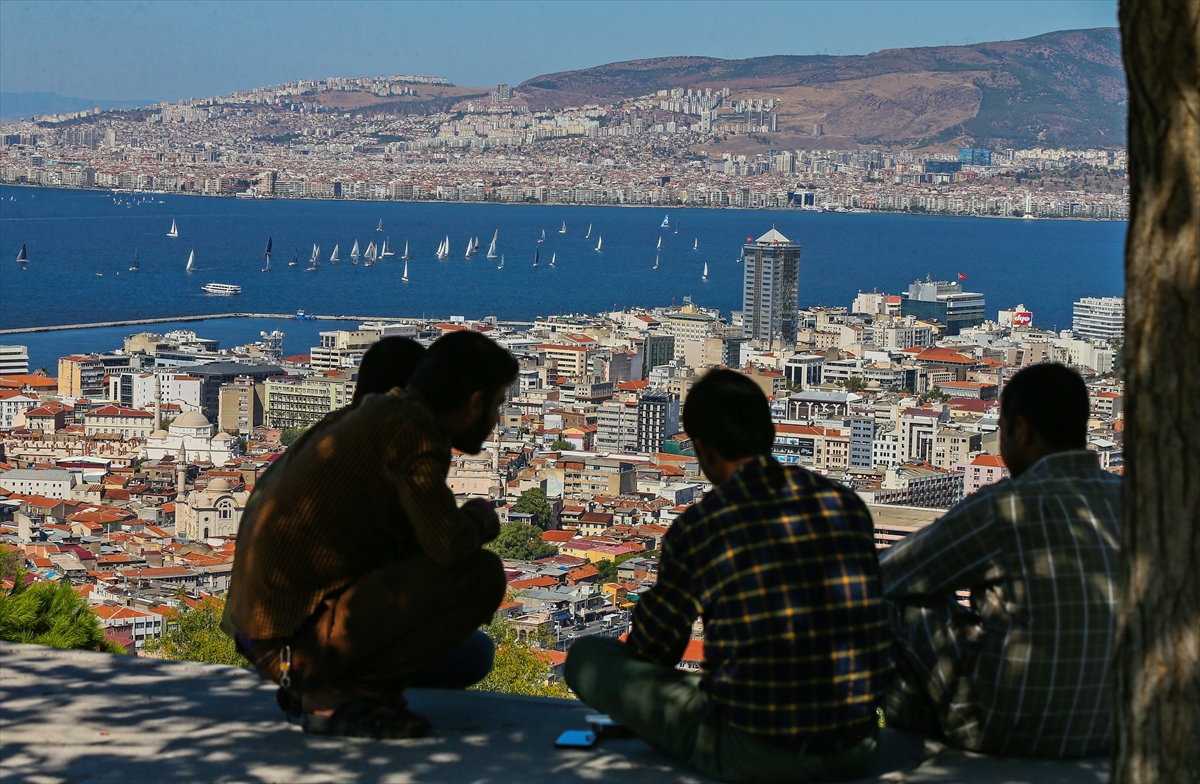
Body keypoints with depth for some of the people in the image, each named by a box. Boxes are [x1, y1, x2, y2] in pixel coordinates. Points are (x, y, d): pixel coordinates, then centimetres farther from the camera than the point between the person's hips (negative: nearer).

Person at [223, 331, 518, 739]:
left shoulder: (378, 414, 16)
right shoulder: (411, 427, -14)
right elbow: (448, 546, -21)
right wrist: (479, 518, 0)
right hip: (300, 640, -10)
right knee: (480, 575, -15)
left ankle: (308, 685, 11)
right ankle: (340, 694, -10)